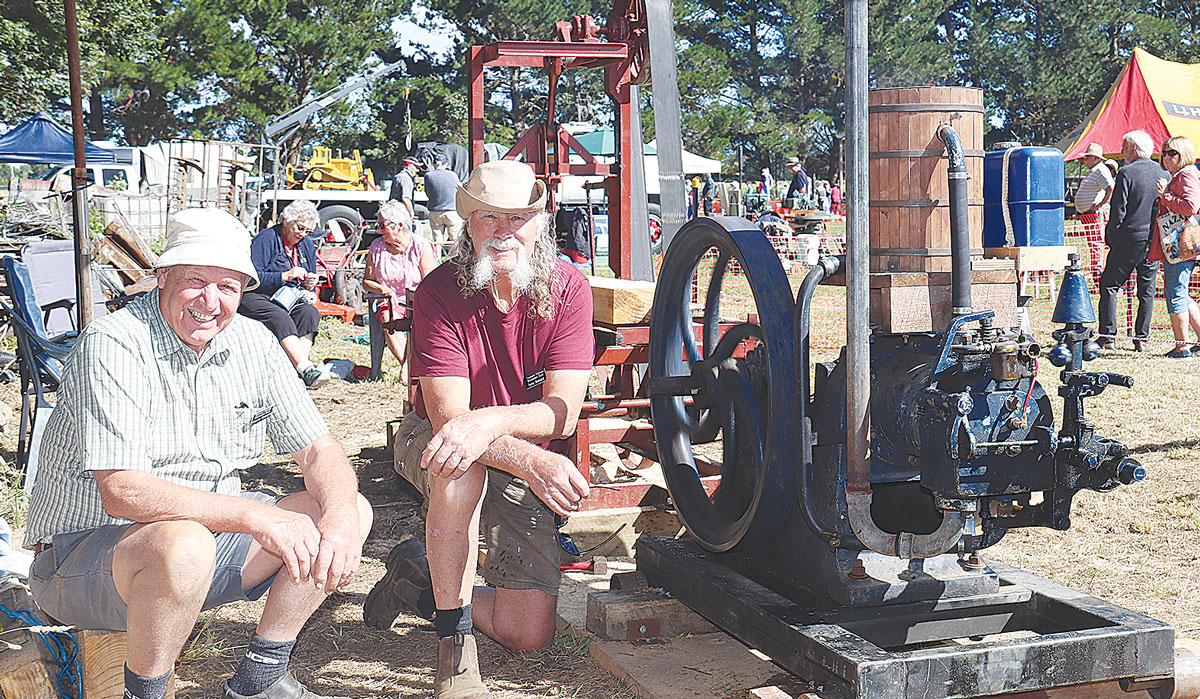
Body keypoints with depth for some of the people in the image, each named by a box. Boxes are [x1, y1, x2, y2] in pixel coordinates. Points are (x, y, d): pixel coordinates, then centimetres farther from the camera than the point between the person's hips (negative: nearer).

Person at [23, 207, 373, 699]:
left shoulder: (252, 343, 0)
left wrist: (340, 518, -23)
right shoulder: (111, 346, -19)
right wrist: (258, 517, -32)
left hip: (210, 534, 7)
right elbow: (123, 491, -28)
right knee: (183, 543, -39)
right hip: (83, 550, -7)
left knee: (353, 509, -3)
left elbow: (319, 451, 0)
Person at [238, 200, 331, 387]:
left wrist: (309, 284, -5)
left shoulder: (307, 245, 14)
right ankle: (306, 369, -49)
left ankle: (296, 369, -39)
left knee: (310, 313, -26)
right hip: (255, 297, -6)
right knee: (281, 318, -35)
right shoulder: (266, 239, -7)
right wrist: (286, 276, -22)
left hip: (289, 299, 6)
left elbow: (309, 287, 20)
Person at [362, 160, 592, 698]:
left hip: (526, 463, 2)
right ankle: (454, 642, -24)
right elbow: (448, 415, -27)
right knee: (460, 467, -41)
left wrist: (486, 423, -43)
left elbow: (562, 411, -22)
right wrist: (530, 459, -45)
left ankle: (417, 578, 23)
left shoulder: (566, 289, -14)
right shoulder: (440, 292, -18)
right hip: (431, 442, -2)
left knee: (528, 636, -5)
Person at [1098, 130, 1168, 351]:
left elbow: (1118, 211, -12)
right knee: (1147, 290, 11)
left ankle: (1108, 336, -1)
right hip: (1154, 241, 5)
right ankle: (1142, 337, 11)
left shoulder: (1127, 173, -10)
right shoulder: (1162, 173, 7)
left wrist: (1110, 238, -2)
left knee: (1109, 285, 4)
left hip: (1130, 238, -5)